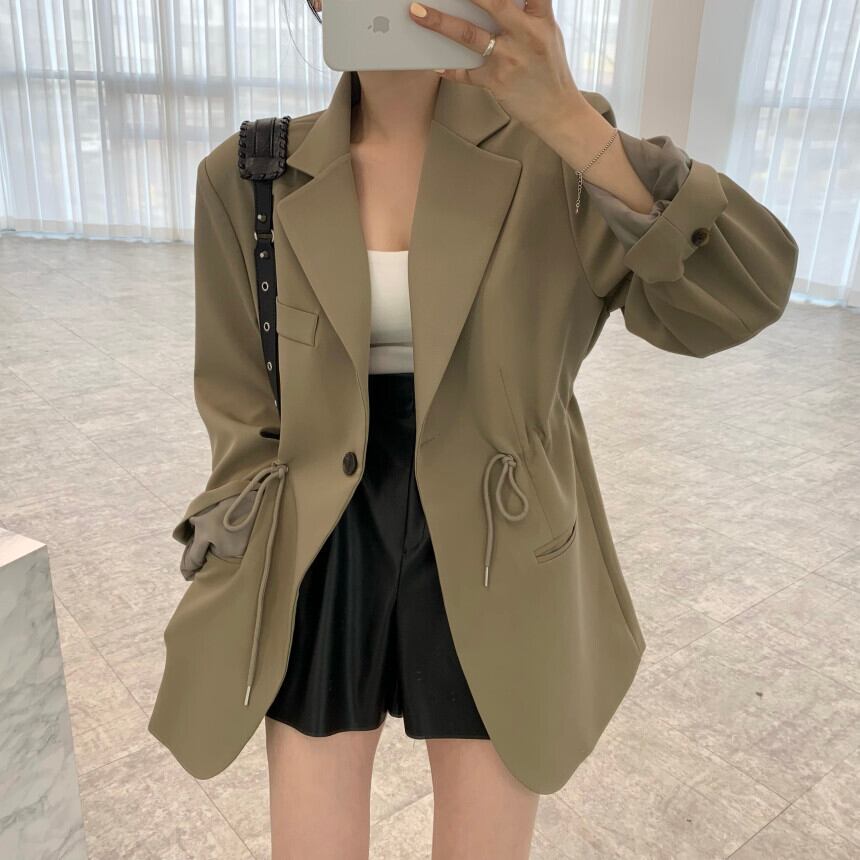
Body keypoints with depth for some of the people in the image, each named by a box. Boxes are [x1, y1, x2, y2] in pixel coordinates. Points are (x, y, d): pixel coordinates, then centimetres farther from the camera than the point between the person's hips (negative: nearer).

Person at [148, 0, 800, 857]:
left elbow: (733, 295, -20)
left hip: (493, 564, 0)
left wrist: (565, 117, -31)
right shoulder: (251, 179, -3)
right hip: (326, 566, 1)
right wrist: (248, 602, 0)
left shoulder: (553, 145, -6)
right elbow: (244, 409, 2)